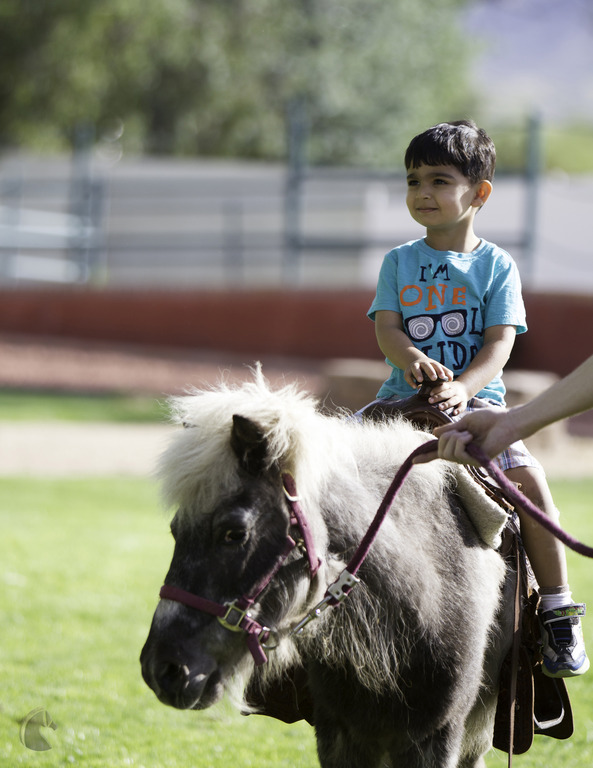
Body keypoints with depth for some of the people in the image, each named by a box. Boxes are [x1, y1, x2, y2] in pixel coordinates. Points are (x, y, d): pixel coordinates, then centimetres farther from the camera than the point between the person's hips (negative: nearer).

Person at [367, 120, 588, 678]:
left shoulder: (496, 266, 3)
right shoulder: (398, 262, 10)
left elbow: (499, 342, -8)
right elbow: (386, 327, -2)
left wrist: (463, 387, -27)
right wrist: (412, 359, -26)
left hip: (476, 400, -3)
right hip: (404, 397, 3)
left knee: (527, 475, -27)